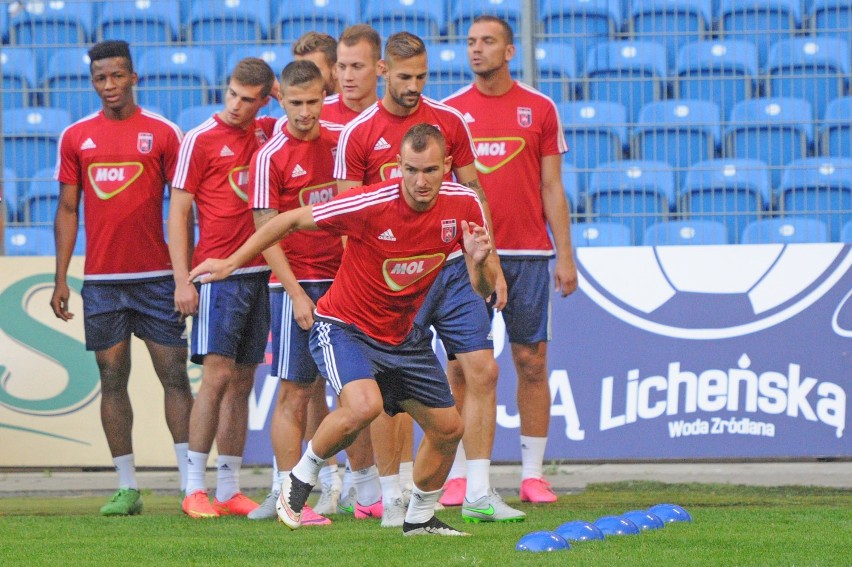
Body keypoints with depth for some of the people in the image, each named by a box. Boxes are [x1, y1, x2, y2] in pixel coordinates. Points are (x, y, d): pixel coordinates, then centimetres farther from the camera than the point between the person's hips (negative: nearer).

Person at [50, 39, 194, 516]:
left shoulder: (163, 133, 1)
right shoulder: (76, 137, 8)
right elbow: (68, 210, 11)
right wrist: (61, 279, 6)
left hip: (156, 278, -2)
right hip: (101, 280, 2)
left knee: (175, 375, -3)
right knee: (112, 379, 4)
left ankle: (192, 482, -2)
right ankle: (127, 488, 8)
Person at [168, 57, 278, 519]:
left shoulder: (268, 132, 10)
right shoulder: (200, 139, -3)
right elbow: (178, 212, -2)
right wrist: (182, 280, -9)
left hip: (263, 272, 5)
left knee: (242, 382, 6)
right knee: (217, 375, -11)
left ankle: (229, 489, 9)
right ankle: (194, 488, -8)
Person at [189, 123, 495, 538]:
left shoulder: (464, 205, -11)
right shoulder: (371, 204, -26)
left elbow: (483, 290, -4)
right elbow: (290, 221, -13)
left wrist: (479, 263, -27)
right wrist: (232, 263, -9)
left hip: (402, 336, 6)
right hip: (344, 327, -6)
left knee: (448, 429, 8)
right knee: (364, 405, -32)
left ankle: (420, 518, 32)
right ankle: (300, 480, -7)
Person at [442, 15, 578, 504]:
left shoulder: (540, 110, 6)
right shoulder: (450, 111, 6)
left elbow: (552, 188, 7)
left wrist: (566, 257, 2)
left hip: (529, 255, 0)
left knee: (532, 362, 1)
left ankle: (533, 473, 6)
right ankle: (460, 474, 3)